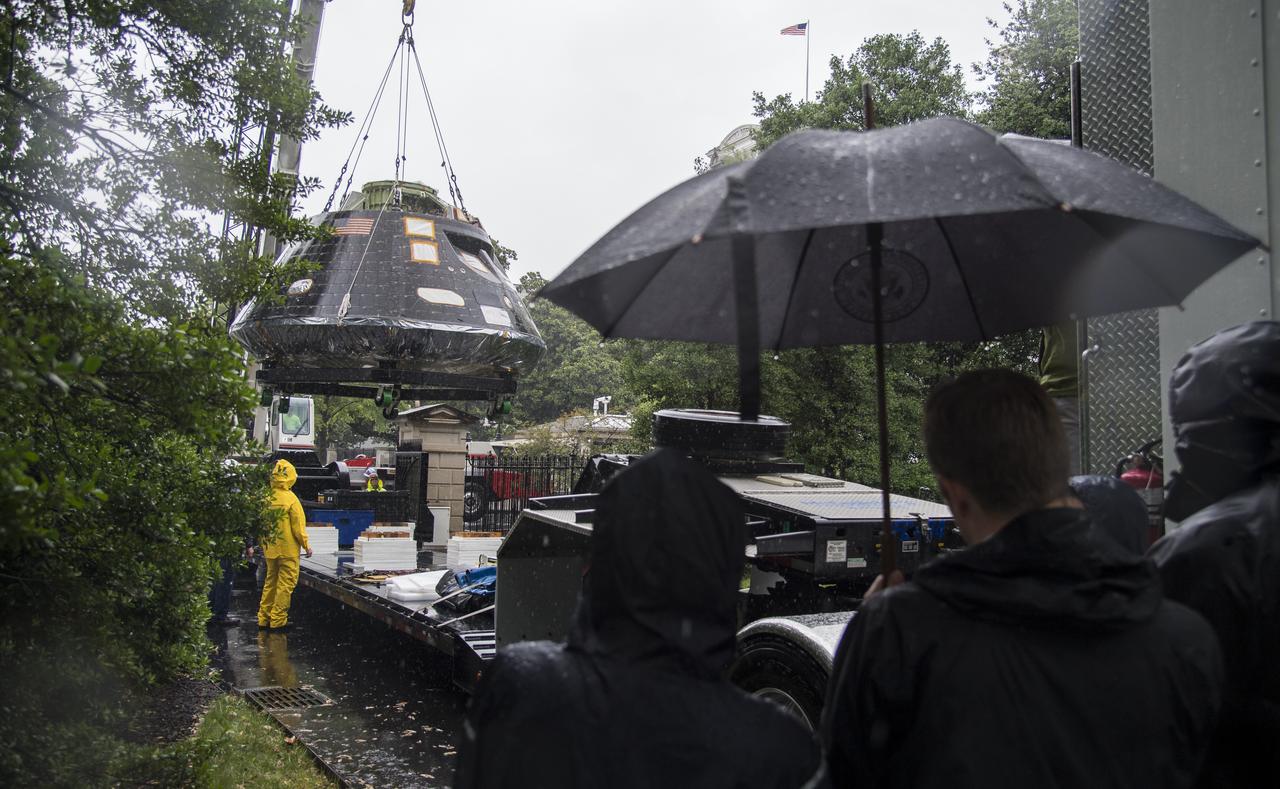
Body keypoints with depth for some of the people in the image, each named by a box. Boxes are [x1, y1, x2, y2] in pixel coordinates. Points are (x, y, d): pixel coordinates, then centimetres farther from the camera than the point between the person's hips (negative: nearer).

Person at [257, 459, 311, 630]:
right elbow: (298, 526, -12)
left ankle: (264, 617, 22)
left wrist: (263, 545, 22)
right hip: (288, 549, -6)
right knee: (286, 583, 1)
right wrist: (306, 545, -1)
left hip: (270, 548, 6)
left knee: (270, 581, 17)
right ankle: (278, 619, 3)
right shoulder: (290, 499, -15)